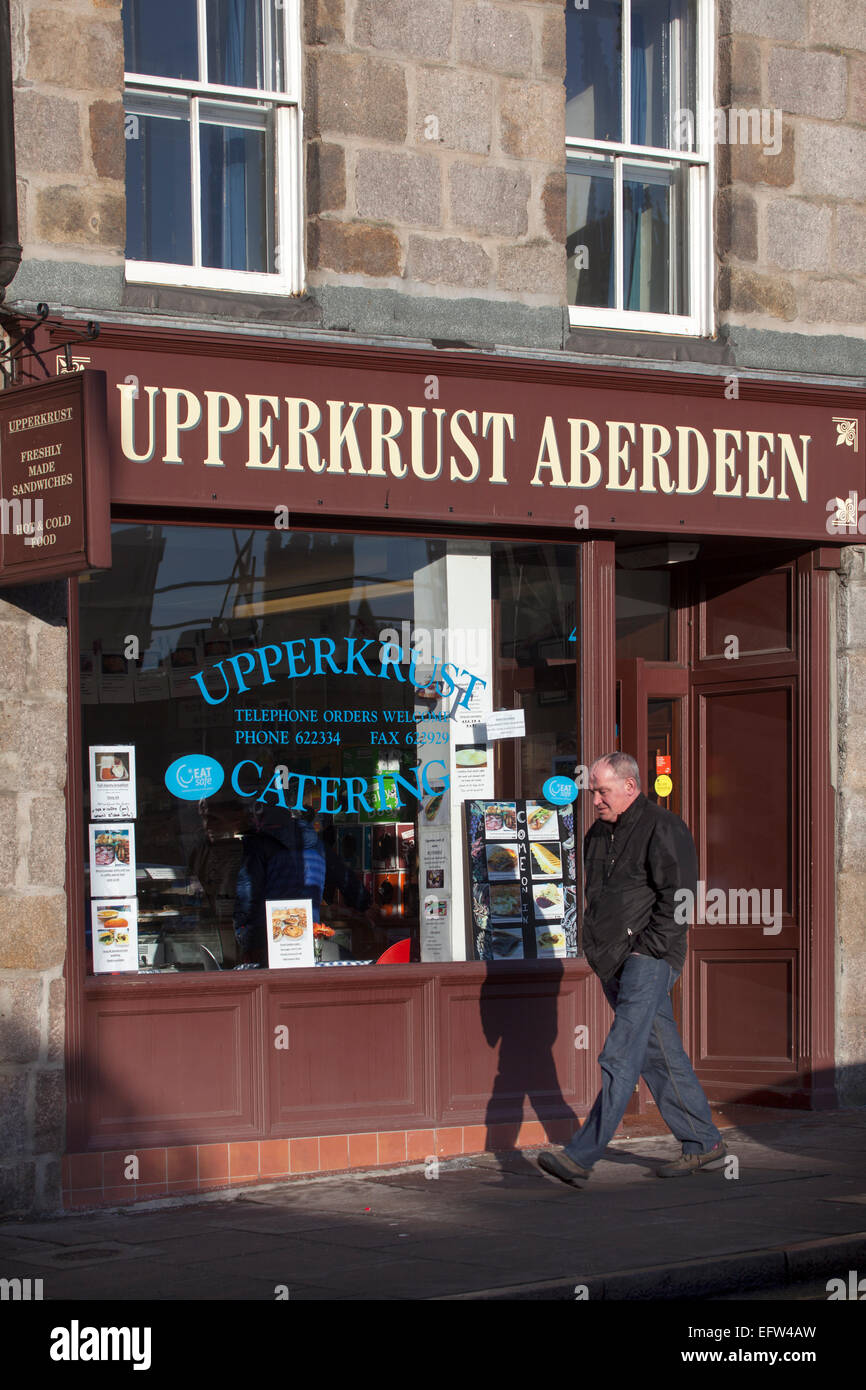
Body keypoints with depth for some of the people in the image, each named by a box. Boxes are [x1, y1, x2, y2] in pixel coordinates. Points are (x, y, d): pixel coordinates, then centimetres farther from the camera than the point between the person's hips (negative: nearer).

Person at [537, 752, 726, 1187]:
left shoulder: (662, 828, -8)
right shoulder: (597, 835, 17)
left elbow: (678, 895, -13)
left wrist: (648, 947, -15)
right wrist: (595, 946, 14)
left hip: (649, 960, -8)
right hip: (613, 963, 9)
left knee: (620, 1059, -13)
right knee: (659, 1056, 11)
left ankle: (581, 1157, -20)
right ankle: (703, 1142, 20)